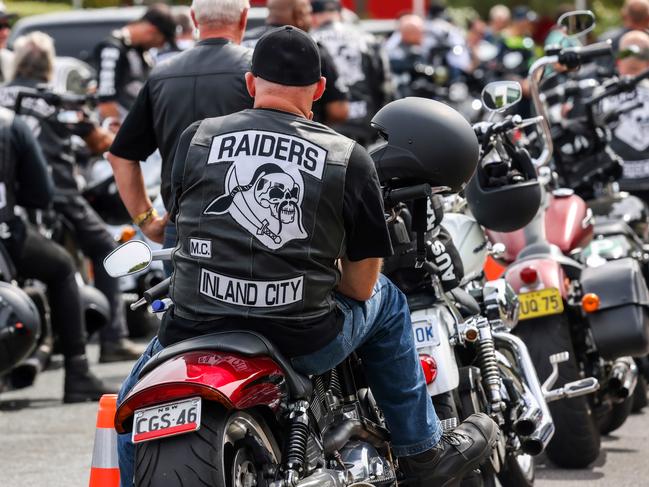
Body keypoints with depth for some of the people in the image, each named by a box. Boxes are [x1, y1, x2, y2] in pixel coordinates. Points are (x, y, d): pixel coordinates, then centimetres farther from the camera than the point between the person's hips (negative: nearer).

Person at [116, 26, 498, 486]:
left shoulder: (196, 138, 2)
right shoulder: (350, 158, -1)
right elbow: (361, 285, 2)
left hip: (197, 331, 1)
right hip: (305, 344, 0)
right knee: (385, 301, 29)